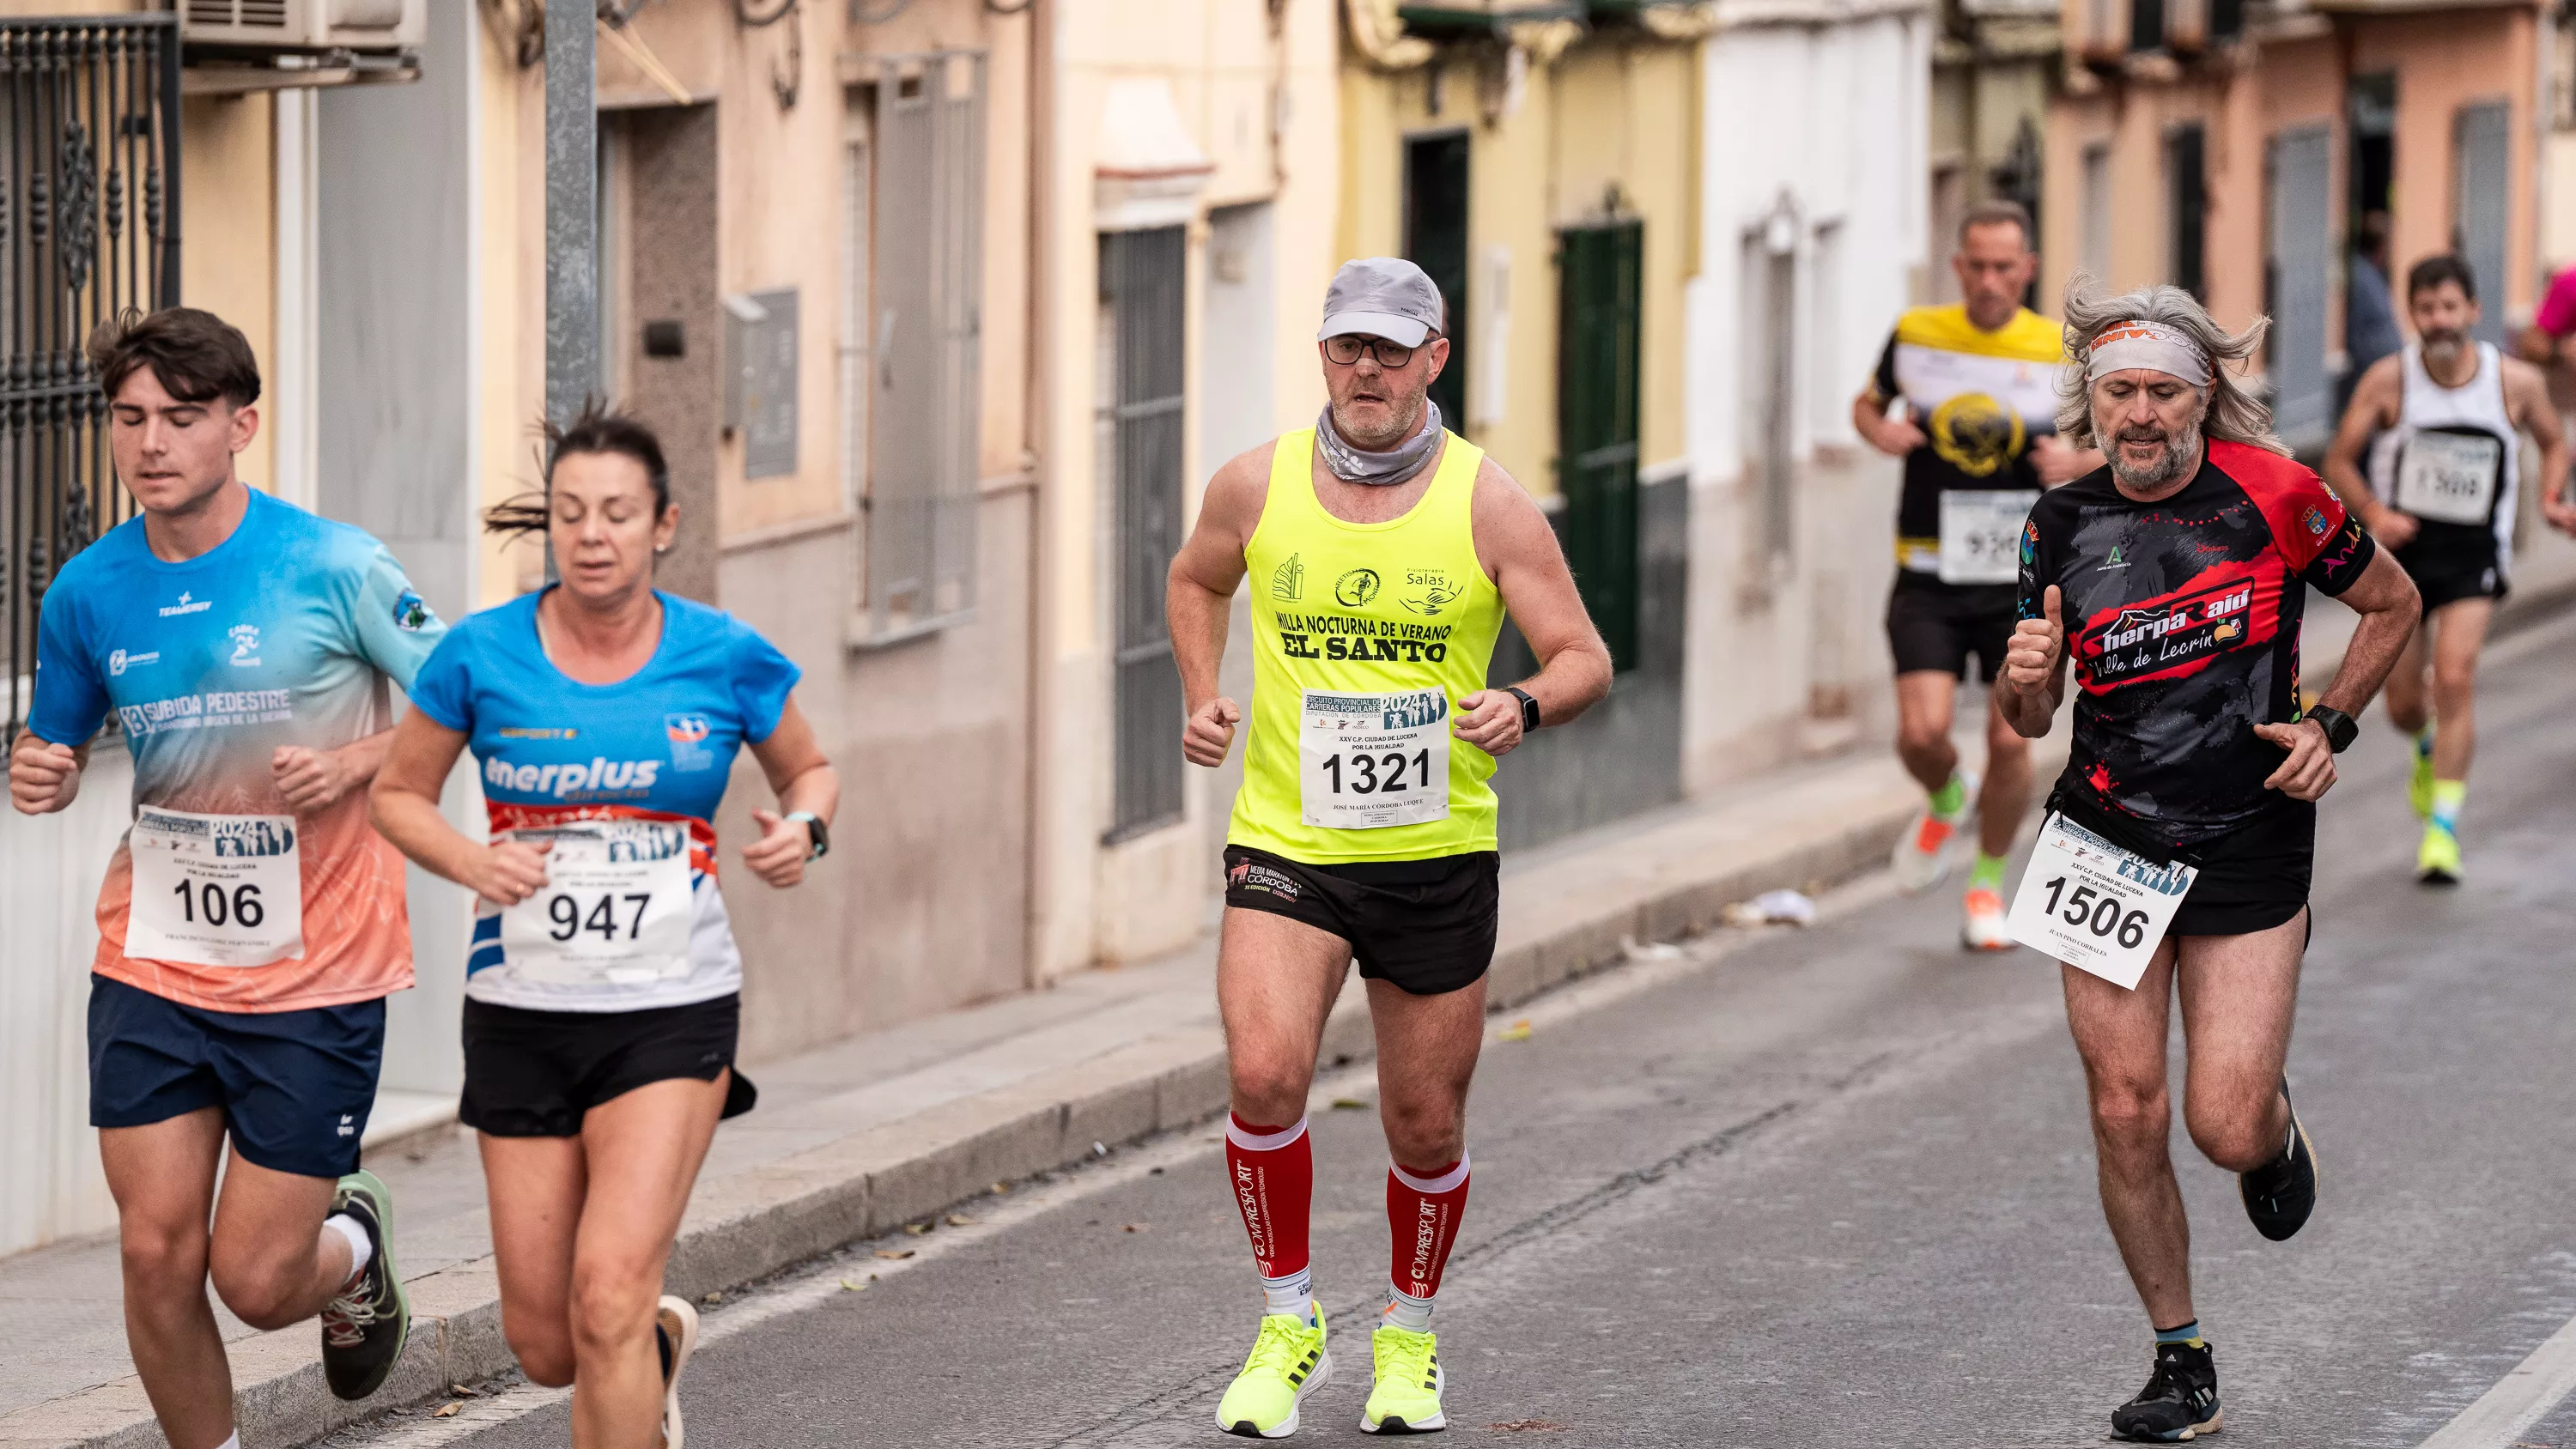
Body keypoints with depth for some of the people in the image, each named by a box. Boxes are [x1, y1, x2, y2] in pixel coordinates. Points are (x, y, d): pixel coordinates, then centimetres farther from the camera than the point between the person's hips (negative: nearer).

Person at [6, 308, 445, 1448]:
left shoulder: (334, 567, -11)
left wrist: (357, 763, -19)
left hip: (315, 975, -3)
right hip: (152, 961, 3)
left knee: (256, 1284, 0)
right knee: (157, 1255, -3)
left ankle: (353, 1247, 35)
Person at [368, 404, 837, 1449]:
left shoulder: (724, 658, -3)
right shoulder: (483, 656, -4)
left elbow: (811, 770, 14)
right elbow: (397, 794, 8)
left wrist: (803, 827, -9)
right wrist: (469, 861, -12)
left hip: (673, 1014, -2)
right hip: (523, 1013, 2)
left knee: (609, 1293, -19)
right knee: (544, 1343, 7)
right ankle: (662, 1343, 43)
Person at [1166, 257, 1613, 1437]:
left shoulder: (1487, 505, -6)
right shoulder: (1255, 488, -1)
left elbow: (1585, 659, -4)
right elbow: (1196, 580, 21)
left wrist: (1527, 706, -26)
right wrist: (1202, 699, 5)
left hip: (1438, 857, 0)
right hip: (1285, 843, 0)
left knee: (1426, 1124, 7)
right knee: (1264, 1073, -21)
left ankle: (1409, 1335, 34)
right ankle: (1287, 1325, 0)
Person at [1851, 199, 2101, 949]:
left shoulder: (2061, 353, -3)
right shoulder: (1916, 335, 0)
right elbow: (1868, 403, 18)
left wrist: (2077, 461, -15)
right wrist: (1879, 429, -5)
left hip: (2020, 578, 0)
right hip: (1929, 577, 0)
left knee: (2010, 741, -4)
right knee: (1923, 731, -13)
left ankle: (1988, 882, 20)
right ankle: (1945, 802, 24)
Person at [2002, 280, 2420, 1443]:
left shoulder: (2272, 494, -9)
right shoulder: (2063, 524, 0)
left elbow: (2393, 605, 7)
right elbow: (2033, 717, 8)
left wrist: (2331, 727, -4)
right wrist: (2028, 681, -15)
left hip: (2250, 853, -3)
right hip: (2110, 843, 3)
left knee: (2226, 1128, -9)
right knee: (2126, 1116, -1)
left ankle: (2280, 1135, 30)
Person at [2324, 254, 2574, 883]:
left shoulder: (2517, 382, -8)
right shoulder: (2389, 379, -10)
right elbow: (2339, 460, -2)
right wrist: (2372, 513, -19)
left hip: (2473, 553, -1)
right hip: (2403, 544, 1)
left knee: (2455, 677, -20)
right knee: (2403, 703, 8)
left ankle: (2443, 828, -13)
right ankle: (2430, 749, 47)